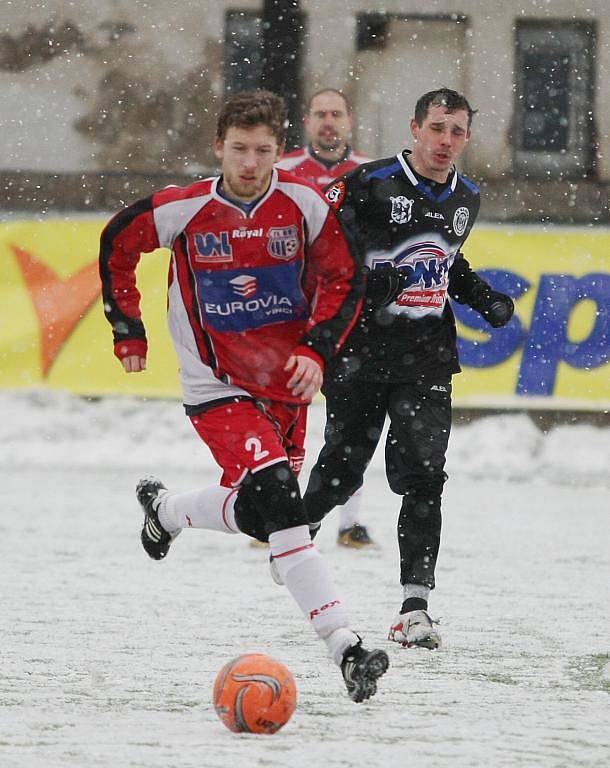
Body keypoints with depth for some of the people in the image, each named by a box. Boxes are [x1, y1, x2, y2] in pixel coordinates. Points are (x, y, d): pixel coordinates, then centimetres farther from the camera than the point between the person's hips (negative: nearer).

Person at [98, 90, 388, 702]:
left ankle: (166, 511, 45)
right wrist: (127, 330, 10)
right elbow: (116, 245, 7)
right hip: (217, 388, -4)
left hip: (286, 378, 4)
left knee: (257, 509, 12)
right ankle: (344, 647, -27)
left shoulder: (303, 205, -8)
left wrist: (316, 350, -11)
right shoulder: (179, 212, -12)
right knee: (274, 496, -22)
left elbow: (343, 280, 2)